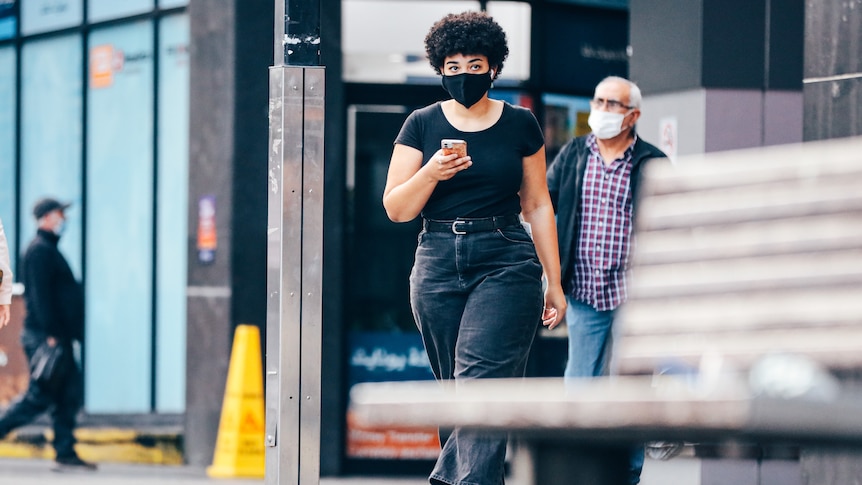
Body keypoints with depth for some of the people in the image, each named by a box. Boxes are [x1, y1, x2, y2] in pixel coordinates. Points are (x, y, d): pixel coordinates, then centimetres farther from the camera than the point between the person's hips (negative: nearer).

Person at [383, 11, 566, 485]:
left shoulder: (520, 124, 6)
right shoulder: (423, 124, 6)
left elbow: (538, 206, 10)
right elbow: (396, 209, 4)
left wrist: (555, 282, 7)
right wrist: (430, 174, -16)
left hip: (506, 264, -2)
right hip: (439, 264, 2)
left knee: (480, 382, -16)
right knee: (454, 389, 6)